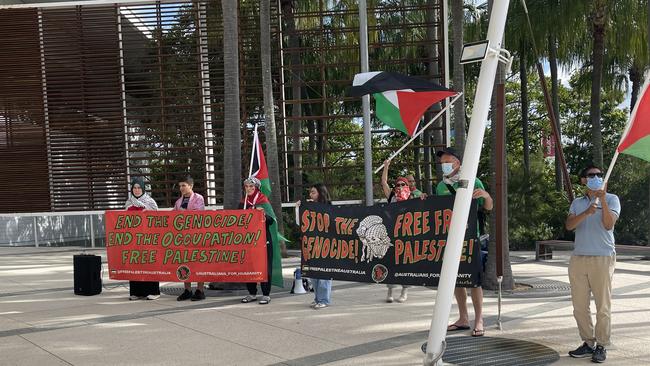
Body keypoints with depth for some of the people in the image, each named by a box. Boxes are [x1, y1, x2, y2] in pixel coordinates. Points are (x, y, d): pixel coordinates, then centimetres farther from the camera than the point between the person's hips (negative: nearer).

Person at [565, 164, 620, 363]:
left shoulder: (611, 199, 5)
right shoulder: (577, 203, 14)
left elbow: (608, 224, -9)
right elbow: (569, 225, -2)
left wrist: (602, 201, -19)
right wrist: (586, 213, -17)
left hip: (602, 258, -4)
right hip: (578, 258, 4)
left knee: (603, 306, -2)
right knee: (579, 305, 5)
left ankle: (601, 346, 6)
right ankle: (588, 343, 15)